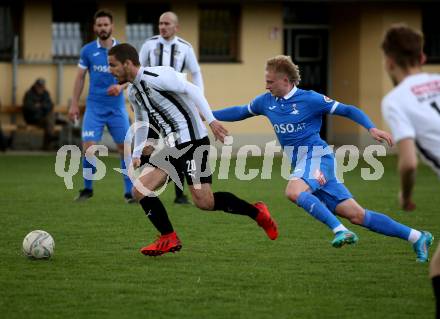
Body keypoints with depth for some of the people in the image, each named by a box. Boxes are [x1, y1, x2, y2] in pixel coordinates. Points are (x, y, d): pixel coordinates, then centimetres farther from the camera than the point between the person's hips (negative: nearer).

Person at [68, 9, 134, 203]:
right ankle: (87, 189, 9)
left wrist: (120, 86, -21)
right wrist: (74, 104, 5)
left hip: (117, 108, 0)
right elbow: (80, 78, 9)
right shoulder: (88, 51, 2)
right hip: (94, 107, 0)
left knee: (125, 148, -2)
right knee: (88, 148, -9)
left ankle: (129, 191, 7)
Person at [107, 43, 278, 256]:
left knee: (204, 202, -13)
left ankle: (257, 213, 6)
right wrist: (136, 154, 29)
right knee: (140, 190, -2)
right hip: (171, 148, 9)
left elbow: (191, 89, -18)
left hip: (191, 141, -9)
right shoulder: (133, 92, 15)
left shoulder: (155, 76, -14)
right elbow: (142, 122, 31)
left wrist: (211, 120, -25)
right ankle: (169, 240, 5)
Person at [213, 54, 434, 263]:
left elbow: (348, 111, -3)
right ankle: (418, 237, 4)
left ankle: (340, 231, -34)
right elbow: (240, 113, 27)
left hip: (318, 157, -6)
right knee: (356, 215, 0)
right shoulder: (266, 102, 11)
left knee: (293, 191, -35)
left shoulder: (310, 99, -7)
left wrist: (372, 129, -16)